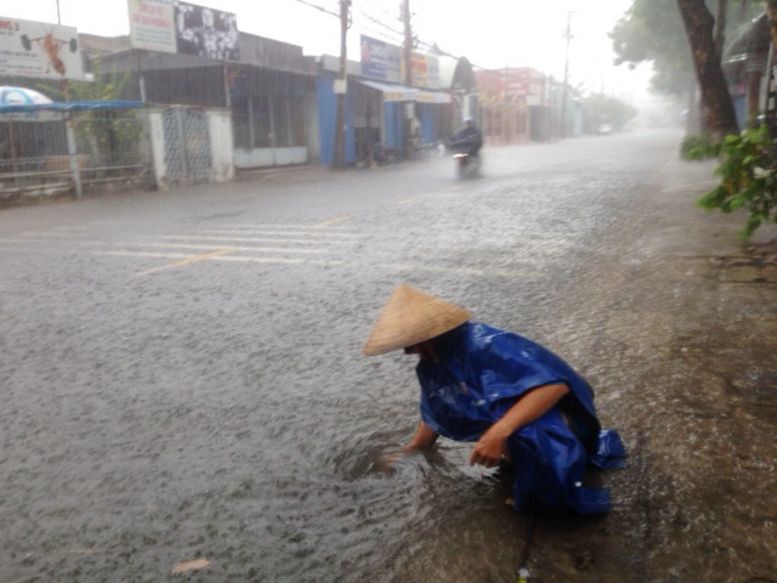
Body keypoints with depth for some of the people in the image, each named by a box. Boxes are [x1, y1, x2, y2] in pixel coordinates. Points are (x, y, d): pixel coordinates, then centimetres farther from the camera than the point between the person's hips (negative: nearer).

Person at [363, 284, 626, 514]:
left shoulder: (486, 345, -30)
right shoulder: (431, 367, -3)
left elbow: (556, 383, -37)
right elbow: (434, 417, 15)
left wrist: (499, 432, -43)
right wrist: (407, 455, 23)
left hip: (551, 417, -10)